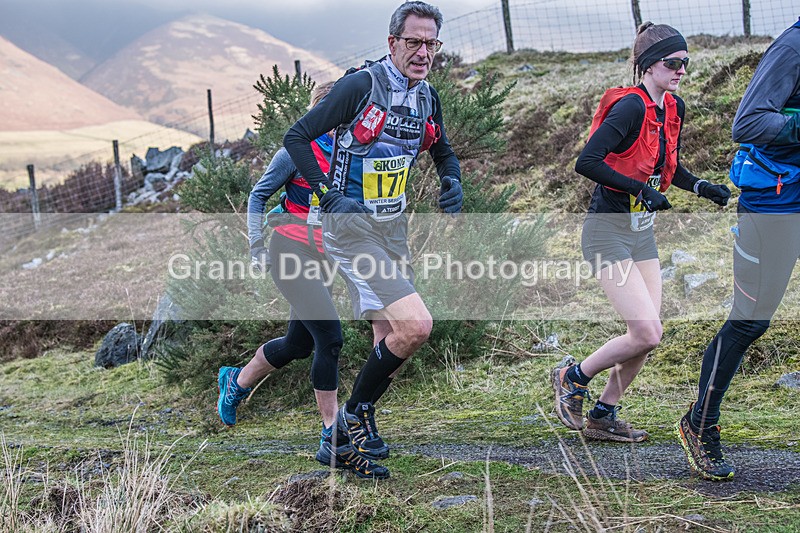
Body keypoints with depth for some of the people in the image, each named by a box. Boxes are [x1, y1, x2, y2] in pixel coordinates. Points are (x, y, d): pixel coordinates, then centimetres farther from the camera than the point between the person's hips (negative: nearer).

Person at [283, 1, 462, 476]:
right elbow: (296, 138, -11)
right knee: (415, 325, -19)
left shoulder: (428, 98, 7)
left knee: (392, 339, 11)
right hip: (351, 227, -8)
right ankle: (356, 412, 2)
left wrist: (453, 181, 3)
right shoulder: (361, 85, -15)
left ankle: (361, 422, 31)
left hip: (393, 227, 8)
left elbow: (444, 152, 25)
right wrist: (329, 195, -18)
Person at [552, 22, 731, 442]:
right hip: (608, 232, -8)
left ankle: (602, 416, 21)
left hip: (643, 233, 9)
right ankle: (572, 379, 10)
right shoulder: (631, 107, -18)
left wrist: (702, 187, 5)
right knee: (647, 334, -13)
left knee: (647, 337, 5)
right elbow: (586, 162, -26)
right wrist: (640, 189, -26)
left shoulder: (673, 109, 8)